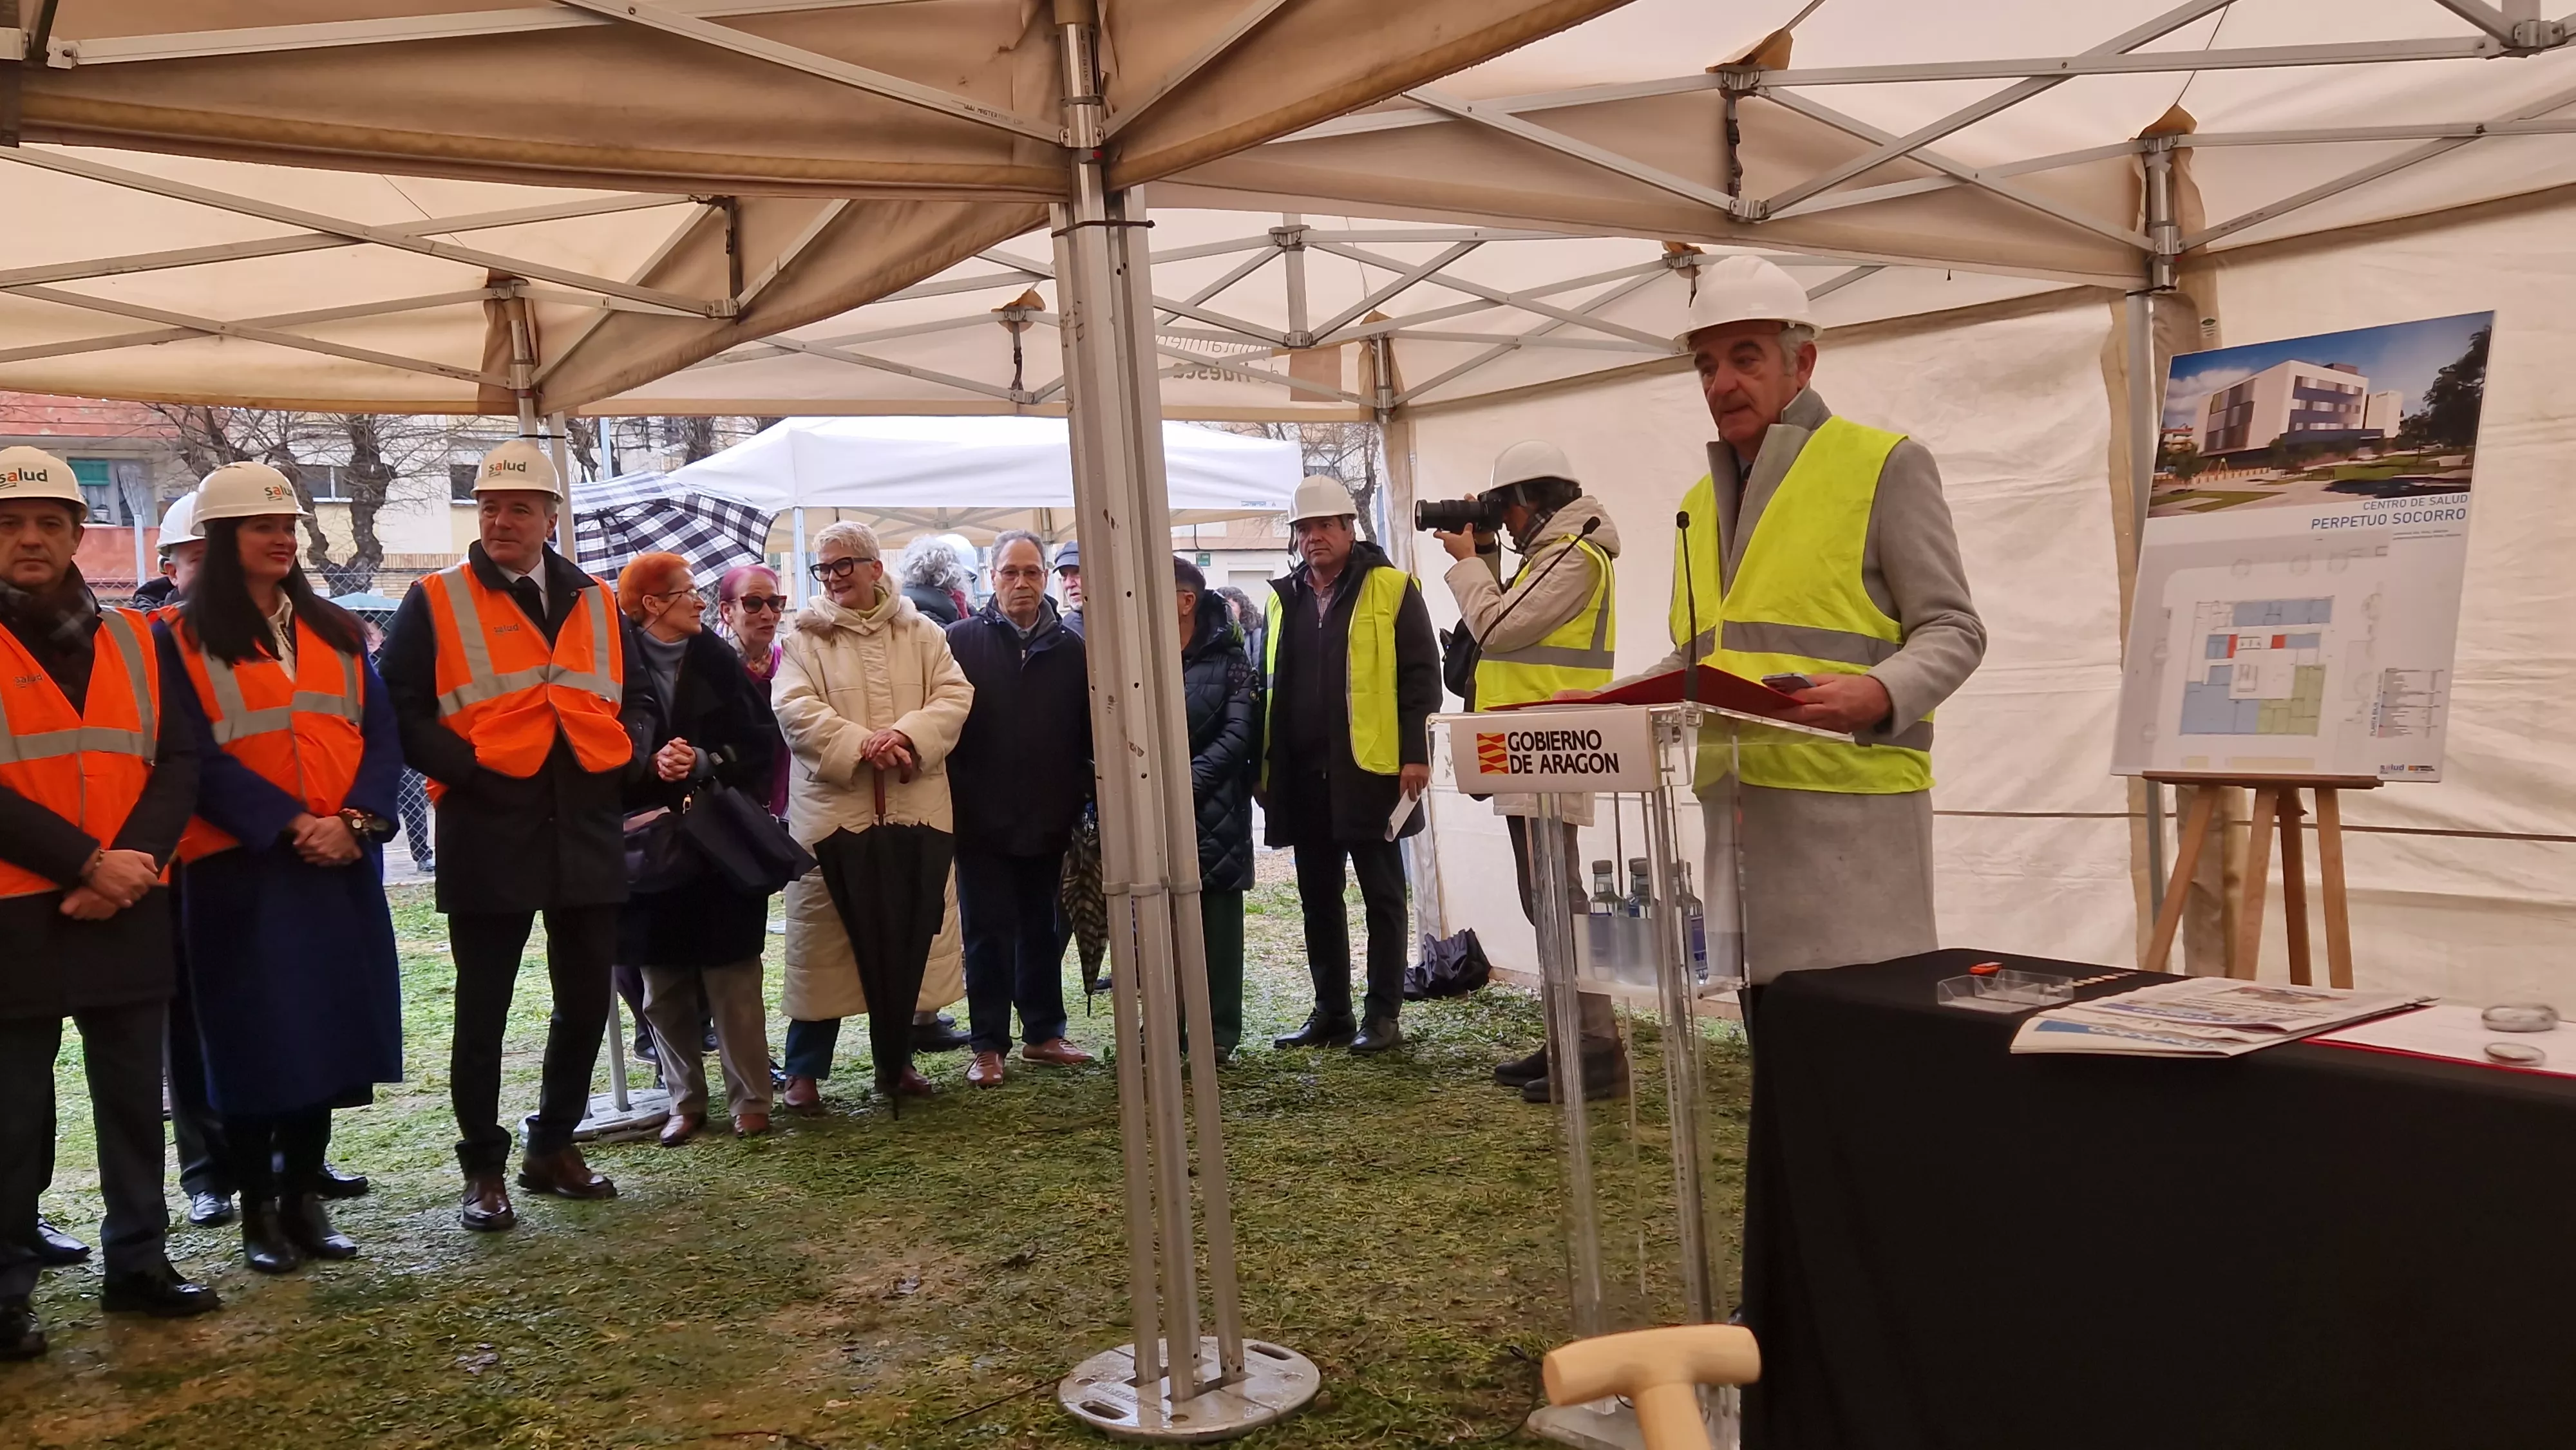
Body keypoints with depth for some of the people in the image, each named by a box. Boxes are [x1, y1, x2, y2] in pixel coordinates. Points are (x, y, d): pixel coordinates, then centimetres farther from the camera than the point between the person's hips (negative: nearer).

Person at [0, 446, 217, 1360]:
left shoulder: (135, 641, 8)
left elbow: (178, 763, 2)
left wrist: (130, 863, -13)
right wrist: (85, 863, -17)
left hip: (129, 912, 4)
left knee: (133, 1095, 12)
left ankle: (138, 1260, 25)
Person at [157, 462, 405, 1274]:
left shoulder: (337, 632, 13)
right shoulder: (183, 641, 0)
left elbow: (382, 736, 6)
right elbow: (198, 757, -8)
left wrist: (355, 820, -11)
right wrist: (290, 824, -17)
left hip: (341, 863, 4)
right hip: (241, 866, -4)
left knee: (329, 1030, 6)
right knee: (254, 1038, 1)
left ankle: (305, 1197, 18)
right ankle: (258, 1209, 13)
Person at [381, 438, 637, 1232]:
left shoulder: (596, 603, 12)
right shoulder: (435, 603, 0)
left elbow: (631, 701, 17)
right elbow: (403, 713, -4)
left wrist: (626, 765, 0)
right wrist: (469, 770, -15)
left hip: (588, 833, 4)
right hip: (487, 837, -4)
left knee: (586, 1001, 11)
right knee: (482, 1010, 4)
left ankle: (554, 1146, 28)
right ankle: (484, 1170, 17)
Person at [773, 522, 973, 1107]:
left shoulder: (920, 633, 11)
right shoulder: (804, 638, 4)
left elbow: (953, 694, 2)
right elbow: (795, 709, -8)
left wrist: (908, 736, -16)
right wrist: (860, 745, -21)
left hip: (915, 808, 3)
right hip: (834, 808, -2)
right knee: (823, 939, 0)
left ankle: (895, 1061, 23)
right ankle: (805, 1070, 10)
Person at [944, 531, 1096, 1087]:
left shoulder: (1070, 647, 5)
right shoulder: (962, 640, -2)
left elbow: (1089, 730, 6)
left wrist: (1077, 798, 0)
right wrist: (955, 799, -11)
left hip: (1047, 819, 3)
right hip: (982, 819, -3)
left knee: (1042, 930, 14)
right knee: (989, 933, 3)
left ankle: (1043, 1031, 26)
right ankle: (988, 1046, 12)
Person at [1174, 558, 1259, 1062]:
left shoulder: (1228, 660, 1)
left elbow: (1240, 732, -8)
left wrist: (1191, 781, -17)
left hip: (1212, 809, -3)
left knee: (1216, 923, 4)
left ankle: (1219, 1032, 11)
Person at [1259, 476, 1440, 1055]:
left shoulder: (1390, 589, -2)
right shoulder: (1282, 599, 13)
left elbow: (1420, 674, -6)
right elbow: (1268, 686, 17)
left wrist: (1415, 753, -14)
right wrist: (1265, 768, 11)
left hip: (1370, 769, -5)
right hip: (1303, 775, 5)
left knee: (1382, 895, 4)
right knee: (1318, 898, 11)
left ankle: (1382, 1015, 10)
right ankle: (1331, 1012, 20)